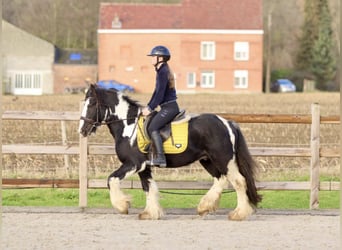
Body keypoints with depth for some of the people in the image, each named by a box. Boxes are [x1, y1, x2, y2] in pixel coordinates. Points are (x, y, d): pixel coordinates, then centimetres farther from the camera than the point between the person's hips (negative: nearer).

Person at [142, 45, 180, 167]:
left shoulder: (163, 72, -14)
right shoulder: (162, 71, 17)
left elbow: (160, 93, -19)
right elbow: (157, 92, 22)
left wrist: (150, 108, -15)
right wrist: (148, 106, 17)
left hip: (169, 107, -11)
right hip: (169, 107, 11)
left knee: (153, 128, -21)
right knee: (149, 124, 15)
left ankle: (160, 158, -27)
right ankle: (154, 155, 12)